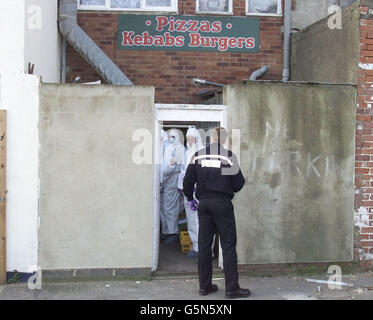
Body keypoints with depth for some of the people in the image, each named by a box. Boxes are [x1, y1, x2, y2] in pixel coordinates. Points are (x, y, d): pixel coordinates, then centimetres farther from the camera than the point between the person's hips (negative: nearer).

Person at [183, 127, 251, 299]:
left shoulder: (198, 155, 4)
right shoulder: (229, 156, -6)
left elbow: (188, 181, 4)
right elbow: (238, 184, -5)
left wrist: (190, 198, 20)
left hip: (204, 203, 4)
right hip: (223, 204, -4)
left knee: (204, 244, 10)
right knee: (228, 245, 1)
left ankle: (205, 285, 16)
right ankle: (232, 288, 2)